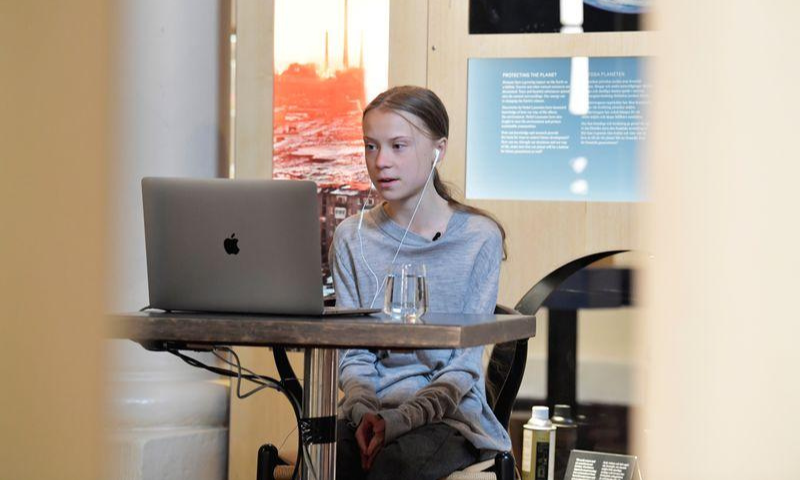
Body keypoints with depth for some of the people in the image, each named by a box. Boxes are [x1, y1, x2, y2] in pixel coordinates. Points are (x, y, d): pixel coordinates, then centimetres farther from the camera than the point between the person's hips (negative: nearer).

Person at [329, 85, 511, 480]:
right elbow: (353, 354, 6)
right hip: (371, 411, 2)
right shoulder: (352, 238, 9)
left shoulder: (478, 238, -2)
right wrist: (363, 410, -16)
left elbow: (462, 367, -5)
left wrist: (399, 420, -20)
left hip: (451, 416, -2)